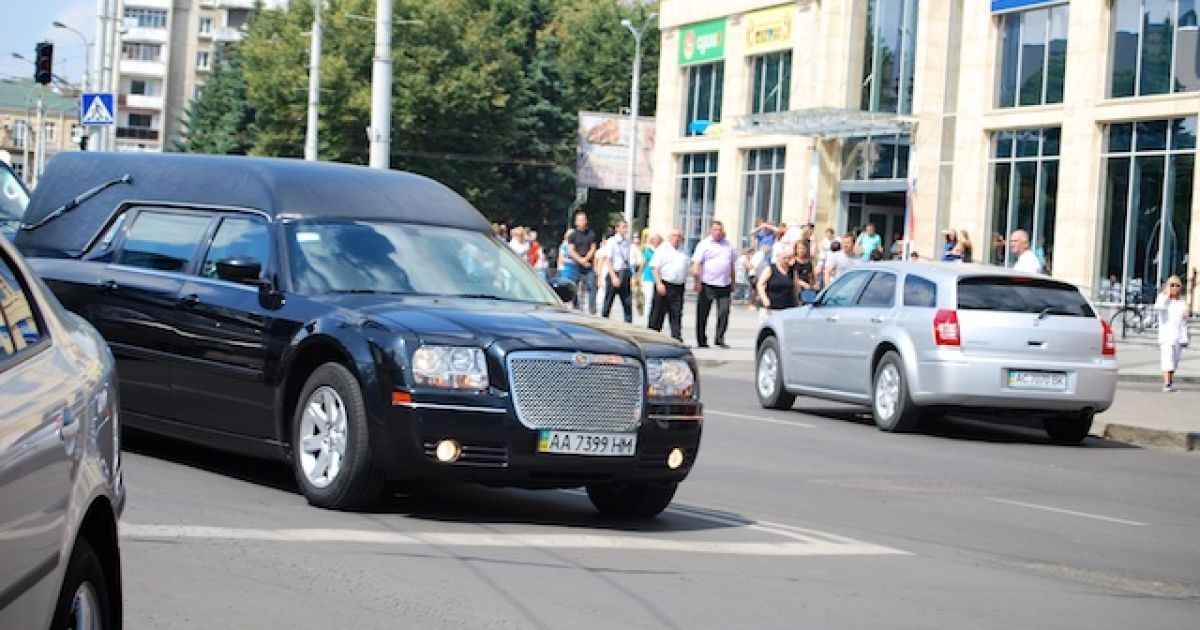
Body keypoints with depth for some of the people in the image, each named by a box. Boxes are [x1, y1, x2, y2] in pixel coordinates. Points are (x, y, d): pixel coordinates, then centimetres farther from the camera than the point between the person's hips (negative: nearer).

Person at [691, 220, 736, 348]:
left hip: (724, 285, 3)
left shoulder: (728, 245, 14)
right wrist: (697, 281, -14)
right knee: (702, 314, 2)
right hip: (708, 285, -3)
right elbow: (696, 264, -6)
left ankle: (720, 339, 1)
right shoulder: (704, 245, -1)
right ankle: (702, 341, 11)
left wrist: (733, 282, 18)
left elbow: (732, 264, 22)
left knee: (724, 311, -7)